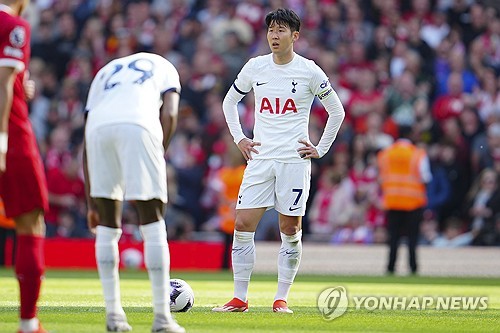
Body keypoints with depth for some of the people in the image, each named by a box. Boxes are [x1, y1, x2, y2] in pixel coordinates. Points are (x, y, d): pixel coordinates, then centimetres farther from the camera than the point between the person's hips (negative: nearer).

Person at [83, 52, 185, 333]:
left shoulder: (105, 73, 39)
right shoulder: (164, 67, 33)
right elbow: (169, 114, 10)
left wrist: (91, 202, 30)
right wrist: (158, 158, 13)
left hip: (98, 128, 3)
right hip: (139, 125, -3)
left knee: (107, 225, 16)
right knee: (152, 222, 5)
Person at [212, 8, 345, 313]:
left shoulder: (309, 71, -2)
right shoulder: (255, 67, 6)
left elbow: (337, 111, 8)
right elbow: (230, 102, 21)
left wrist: (321, 150, 4)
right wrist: (239, 139, 11)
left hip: (294, 160, -2)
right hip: (260, 159, 2)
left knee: (291, 229, 0)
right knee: (243, 225, -5)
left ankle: (282, 298, 8)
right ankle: (240, 299, 1)